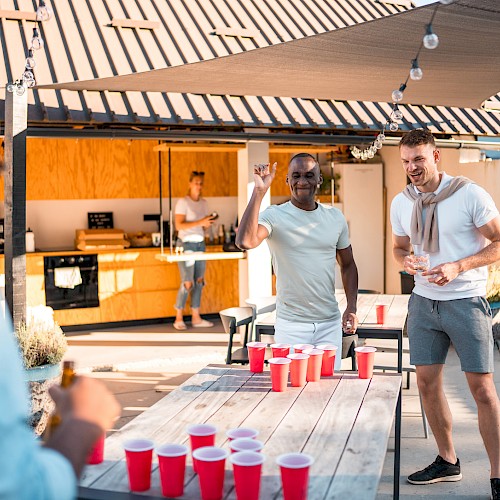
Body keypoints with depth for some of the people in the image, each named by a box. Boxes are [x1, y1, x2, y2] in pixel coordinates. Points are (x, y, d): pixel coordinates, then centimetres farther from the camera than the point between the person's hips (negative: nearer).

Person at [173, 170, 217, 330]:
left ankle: (196, 317, 12)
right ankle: (178, 318, 4)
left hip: (200, 244, 7)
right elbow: (179, 225, -17)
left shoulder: (204, 203, 13)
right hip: (186, 244, -6)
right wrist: (200, 222, -23)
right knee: (187, 283, -8)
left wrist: (209, 223, -6)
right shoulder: (183, 202, -8)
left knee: (199, 281, 6)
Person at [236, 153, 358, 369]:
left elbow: (348, 265, 16)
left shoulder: (335, 217, 6)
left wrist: (351, 308, 4)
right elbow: (245, 242, -28)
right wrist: (258, 192, -26)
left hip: (330, 323, 4)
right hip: (291, 325, -3)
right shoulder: (274, 216, -8)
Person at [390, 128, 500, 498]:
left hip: (466, 301, -5)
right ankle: (448, 461, 26)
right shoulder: (401, 203, 5)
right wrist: (405, 261, -6)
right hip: (424, 301, 5)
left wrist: (459, 266, -21)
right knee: (427, 382, 8)